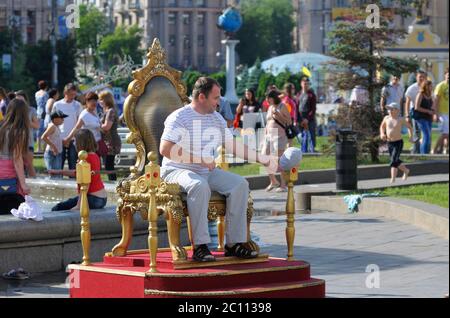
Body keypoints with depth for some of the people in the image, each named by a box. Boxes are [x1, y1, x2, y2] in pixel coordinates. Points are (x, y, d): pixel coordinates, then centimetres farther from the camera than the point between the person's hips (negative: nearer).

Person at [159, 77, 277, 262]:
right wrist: (199, 159, -22)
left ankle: (234, 243, -12)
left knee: (240, 184, -13)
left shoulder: (217, 119, 15)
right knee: (199, 185, -38)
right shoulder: (179, 118, -10)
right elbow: (165, 149, -22)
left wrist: (263, 160, 17)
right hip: (178, 170, -7)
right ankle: (200, 246, -36)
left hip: (208, 172, 7)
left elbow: (234, 146, 22)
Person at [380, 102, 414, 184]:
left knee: (394, 160, -16)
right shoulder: (386, 118, 4)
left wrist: (411, 135, -3)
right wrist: (382, 134, 2)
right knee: (396, 161, 16)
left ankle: (393, 178, -16)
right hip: (389, 143, 5)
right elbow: (382, 126, 20)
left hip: (398, 142, -5)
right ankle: (406, 171, 41)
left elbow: (409, 126, 7)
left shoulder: (400, 119, -6)